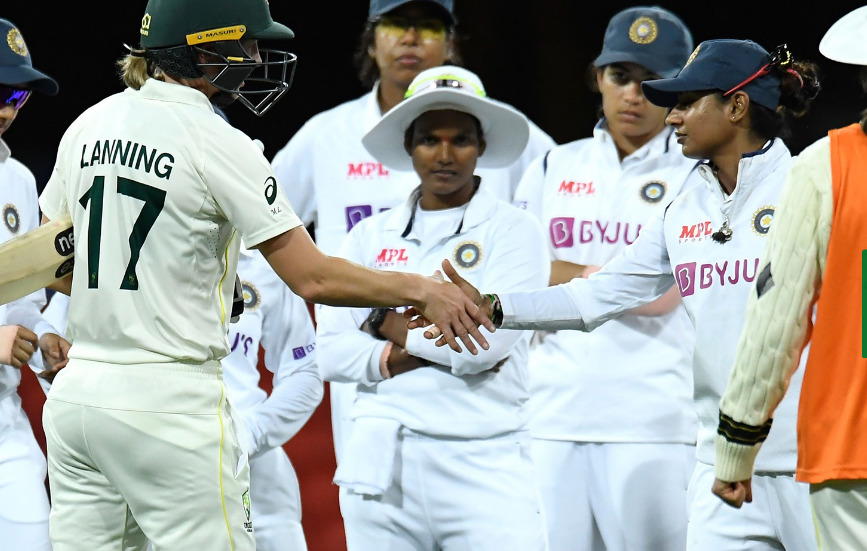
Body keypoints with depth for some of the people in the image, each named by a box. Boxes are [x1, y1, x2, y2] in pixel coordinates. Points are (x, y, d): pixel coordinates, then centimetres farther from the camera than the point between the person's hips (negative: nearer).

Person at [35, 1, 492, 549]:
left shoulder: (87, 126, 9)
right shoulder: (217, 144, -11)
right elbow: (312, 277, -12)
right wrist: (421, 289, -1)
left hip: (76, 394, 7)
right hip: (170, 399, -7)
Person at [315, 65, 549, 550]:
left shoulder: (515, 232, 3)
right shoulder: (371, 237, 14)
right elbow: (331, 351, 5)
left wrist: (390, 324, 0)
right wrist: (399, 356, -10)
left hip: (483, 465, -3)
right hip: (381, 463, 3)